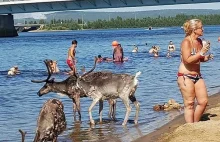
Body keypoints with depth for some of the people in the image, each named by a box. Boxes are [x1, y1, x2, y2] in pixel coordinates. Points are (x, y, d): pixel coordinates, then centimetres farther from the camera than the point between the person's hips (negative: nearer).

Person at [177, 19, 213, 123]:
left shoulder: (199, 41, 10)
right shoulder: (186, 42, -14)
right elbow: (187, 60, -23)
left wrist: (205, 58, 4)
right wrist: (201, 53, -22)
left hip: (197, 76, 8)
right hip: (185, 76, -8)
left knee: (203, 101, 4)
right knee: (189, 104, -3)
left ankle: (195, 124, 20)